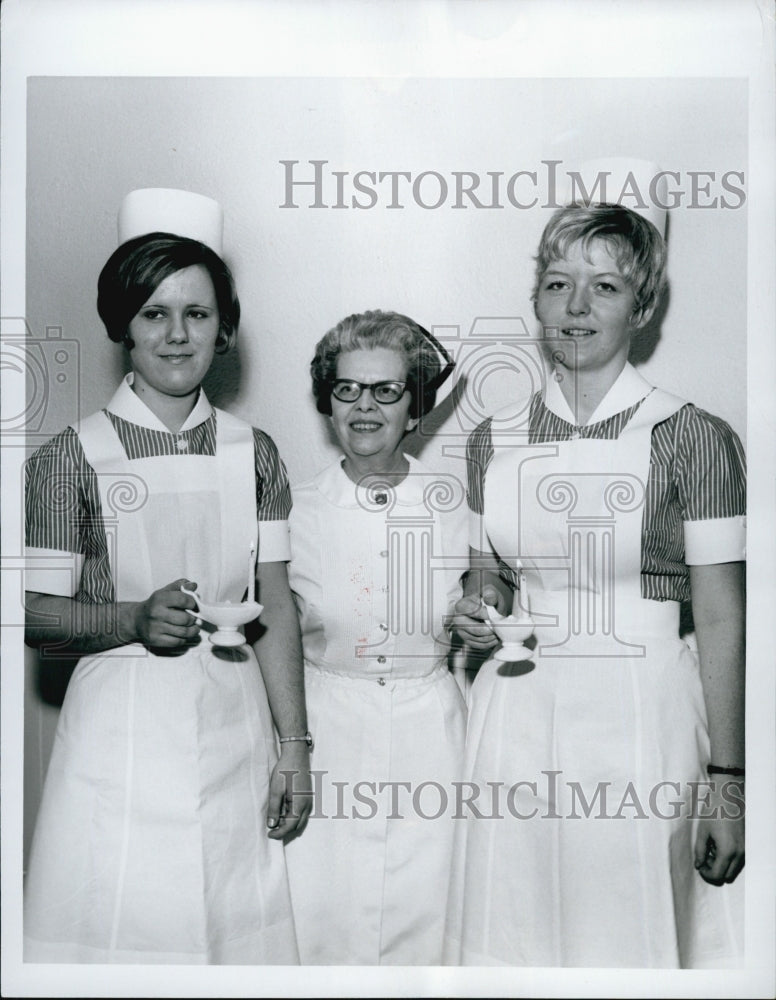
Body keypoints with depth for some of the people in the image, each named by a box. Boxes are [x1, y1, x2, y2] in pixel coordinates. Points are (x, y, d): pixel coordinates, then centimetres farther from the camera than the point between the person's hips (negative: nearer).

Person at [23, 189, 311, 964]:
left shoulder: (255, 453, 6)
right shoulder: (70, 459, -4)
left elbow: (275, 609, 6)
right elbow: (34, 615, -2)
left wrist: (294, 747, 4)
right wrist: (135, 618, -19)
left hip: (236, 725, 3)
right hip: (122, 731, -2)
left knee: (237, 927, 10)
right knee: (120, 925, 4)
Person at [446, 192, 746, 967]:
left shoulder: (694, 439, -5)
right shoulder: (493, 441, 5)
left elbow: (722, 624, -5)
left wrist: (726, 782, -6)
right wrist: (479, 610, -4)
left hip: (643, 720, -3)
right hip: (516, 720, 4)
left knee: (630, 932, 7)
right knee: (514, 928, 13)